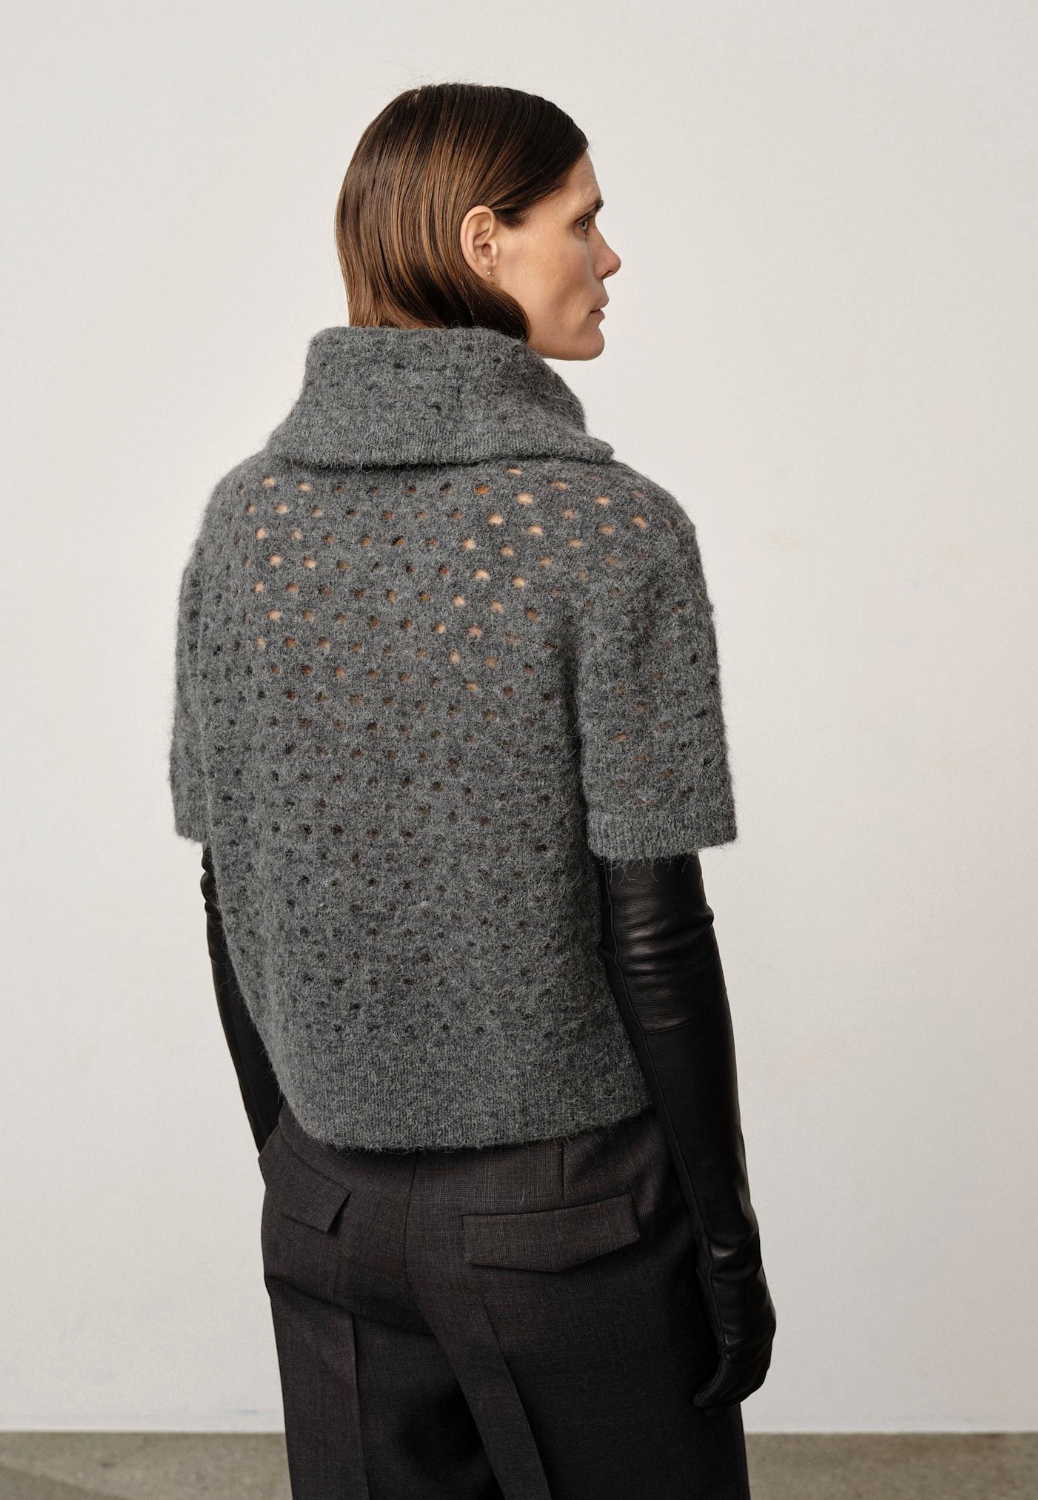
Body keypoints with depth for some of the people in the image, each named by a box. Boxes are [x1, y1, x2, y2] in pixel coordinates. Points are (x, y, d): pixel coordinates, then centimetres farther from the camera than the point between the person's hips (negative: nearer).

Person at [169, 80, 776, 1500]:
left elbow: (230, 896, 2)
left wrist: (294, 1167, 14)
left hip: (330, 1206, 5)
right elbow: (652, 932, -17)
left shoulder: (247, 515, -3)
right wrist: (729, 1239, -4)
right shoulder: (612, 529, -18)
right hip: (569, 1206, -4)